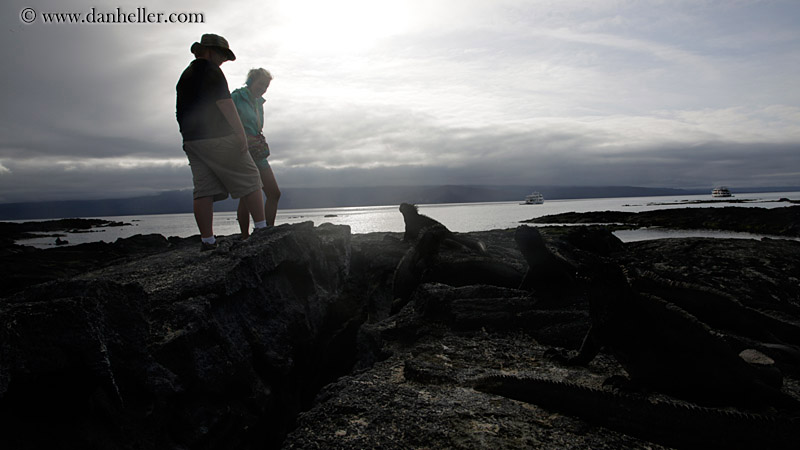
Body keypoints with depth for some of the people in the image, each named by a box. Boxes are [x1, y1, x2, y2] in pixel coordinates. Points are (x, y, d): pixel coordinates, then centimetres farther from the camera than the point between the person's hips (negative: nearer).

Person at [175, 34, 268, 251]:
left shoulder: (184, 76, 23)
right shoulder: (210, 70, -3)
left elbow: (180, 112, 24)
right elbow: (224, 101, -14)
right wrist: (240, 132, -18)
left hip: (191, 141, 8)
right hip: (218, 137, -8)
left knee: (203, 190, 3)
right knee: (249, 178, 0)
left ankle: (207, 240, 2)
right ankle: (262, 228, -1)